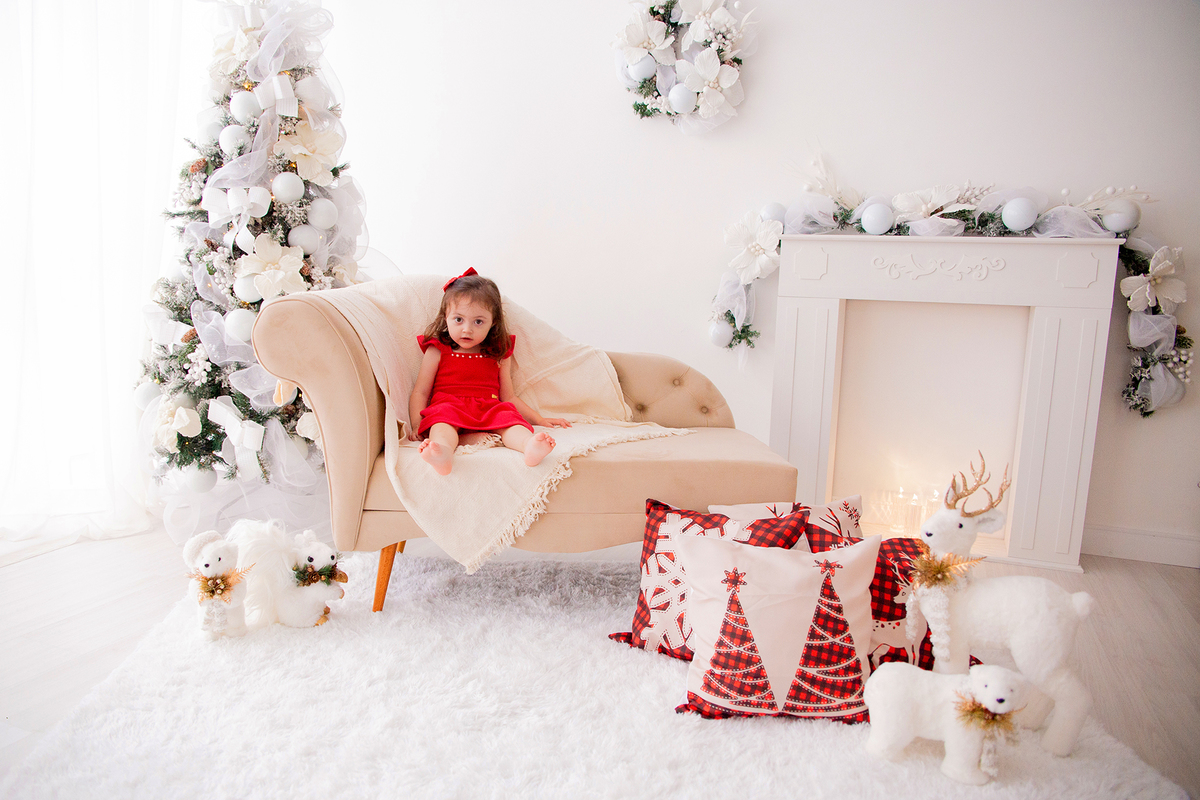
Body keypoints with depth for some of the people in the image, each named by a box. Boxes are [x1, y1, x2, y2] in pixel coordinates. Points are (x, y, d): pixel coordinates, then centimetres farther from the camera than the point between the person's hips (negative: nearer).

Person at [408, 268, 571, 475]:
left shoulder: (499, 356, 21)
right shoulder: (437, 352, 15)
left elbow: (508, 396, 26)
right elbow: (420, 392, 12)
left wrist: (539, 420, 20)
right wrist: (416, 426, -4)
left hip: (490, 410, 2)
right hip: (448, 406, -2)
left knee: (508, 419, -31)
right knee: (443, 420, -37)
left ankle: (530, 445, -62)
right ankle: (442, 451, -69)